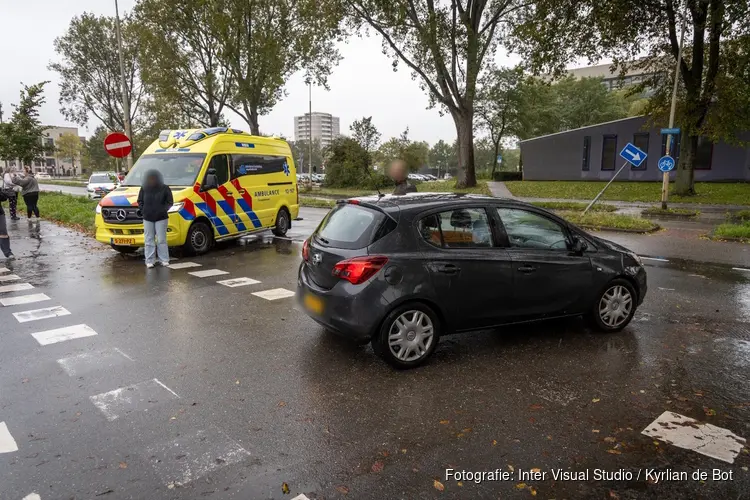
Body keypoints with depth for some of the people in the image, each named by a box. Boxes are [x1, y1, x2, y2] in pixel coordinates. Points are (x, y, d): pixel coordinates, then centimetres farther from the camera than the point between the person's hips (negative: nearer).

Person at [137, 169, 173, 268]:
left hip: (161, 218, -2)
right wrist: (143, 210, -1)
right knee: (149, 240, 4)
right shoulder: (143, 189, 7)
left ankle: (164, 260, 7)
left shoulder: (165, 189, -1)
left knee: (161, 240, 0)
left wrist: (163, 210, -10)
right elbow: (140, 201, 14)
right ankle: (149, 261, 8)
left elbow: (170, 202, 1)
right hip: (147, 218, 2)